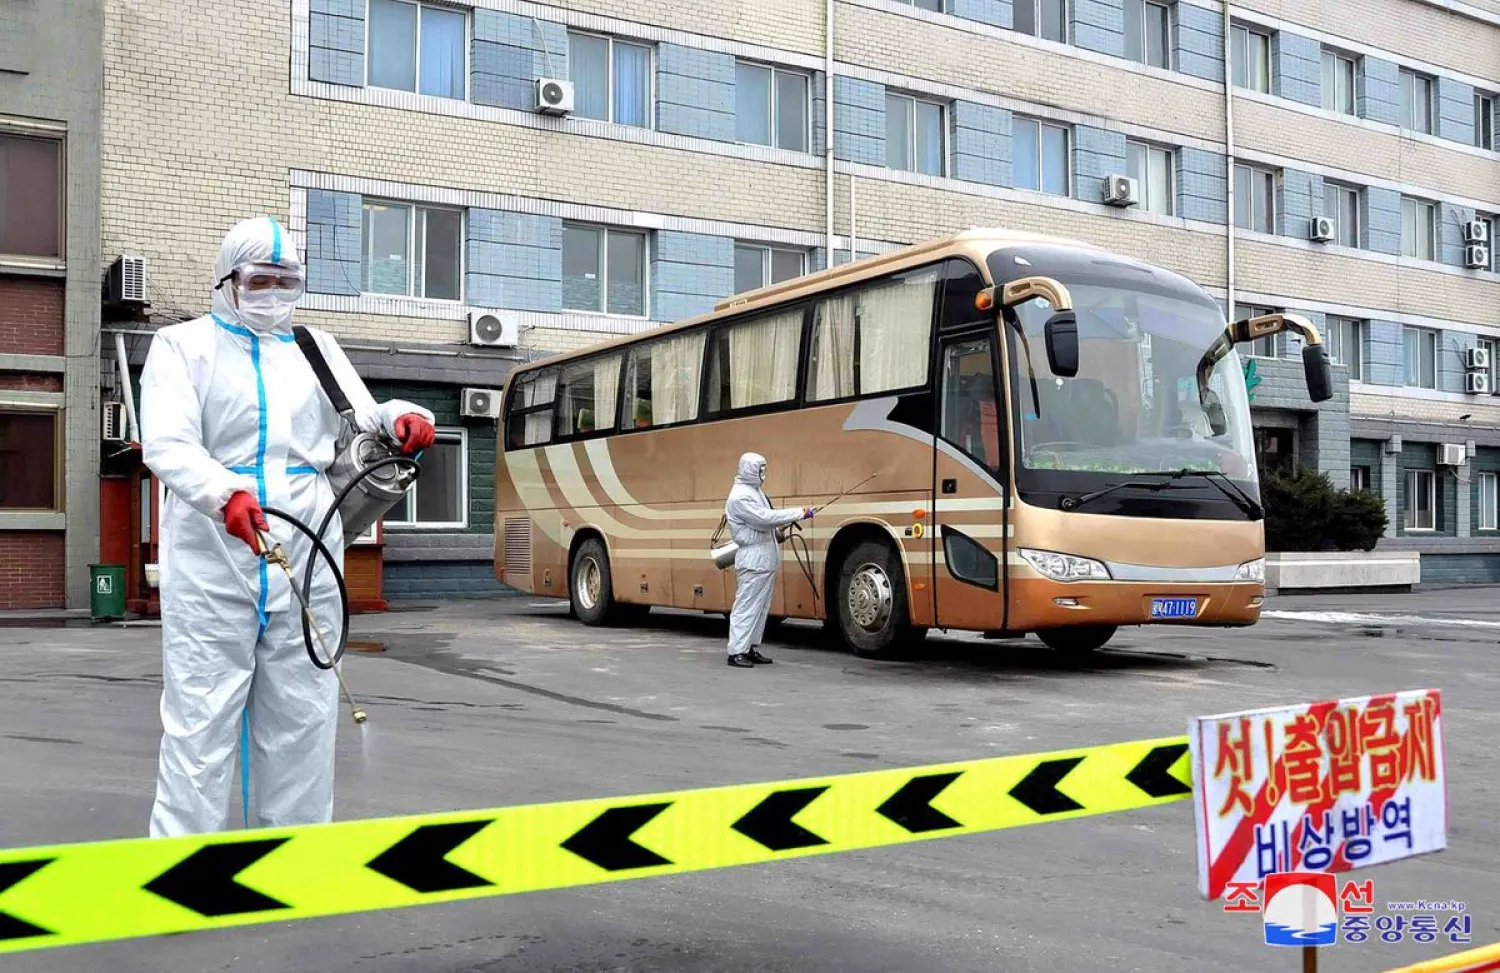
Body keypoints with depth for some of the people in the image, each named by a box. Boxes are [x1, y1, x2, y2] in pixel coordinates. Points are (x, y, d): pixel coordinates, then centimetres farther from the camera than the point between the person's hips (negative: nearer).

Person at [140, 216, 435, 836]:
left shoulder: (316, 348, 19)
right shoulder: (183, 345, 7)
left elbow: (359, 419, 8)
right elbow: (167, 443, -8)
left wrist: (399, 419, -17)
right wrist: (224, 492, -28)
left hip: (306, 560, 4)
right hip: (212, 560, -3)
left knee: (302, 723, 9)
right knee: (199, 722, -5)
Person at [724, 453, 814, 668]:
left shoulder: (755, 490, 17)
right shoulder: (739, 496, -15)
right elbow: (765, 518, -22)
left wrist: (791, 520, 2)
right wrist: (799, 513, -19)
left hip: (766, 558, 10)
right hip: (753, 559, -10)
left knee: (761, 606, 11)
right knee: (746, 606, -8)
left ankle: (751, 648, 17)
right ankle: (736, 652, -6)